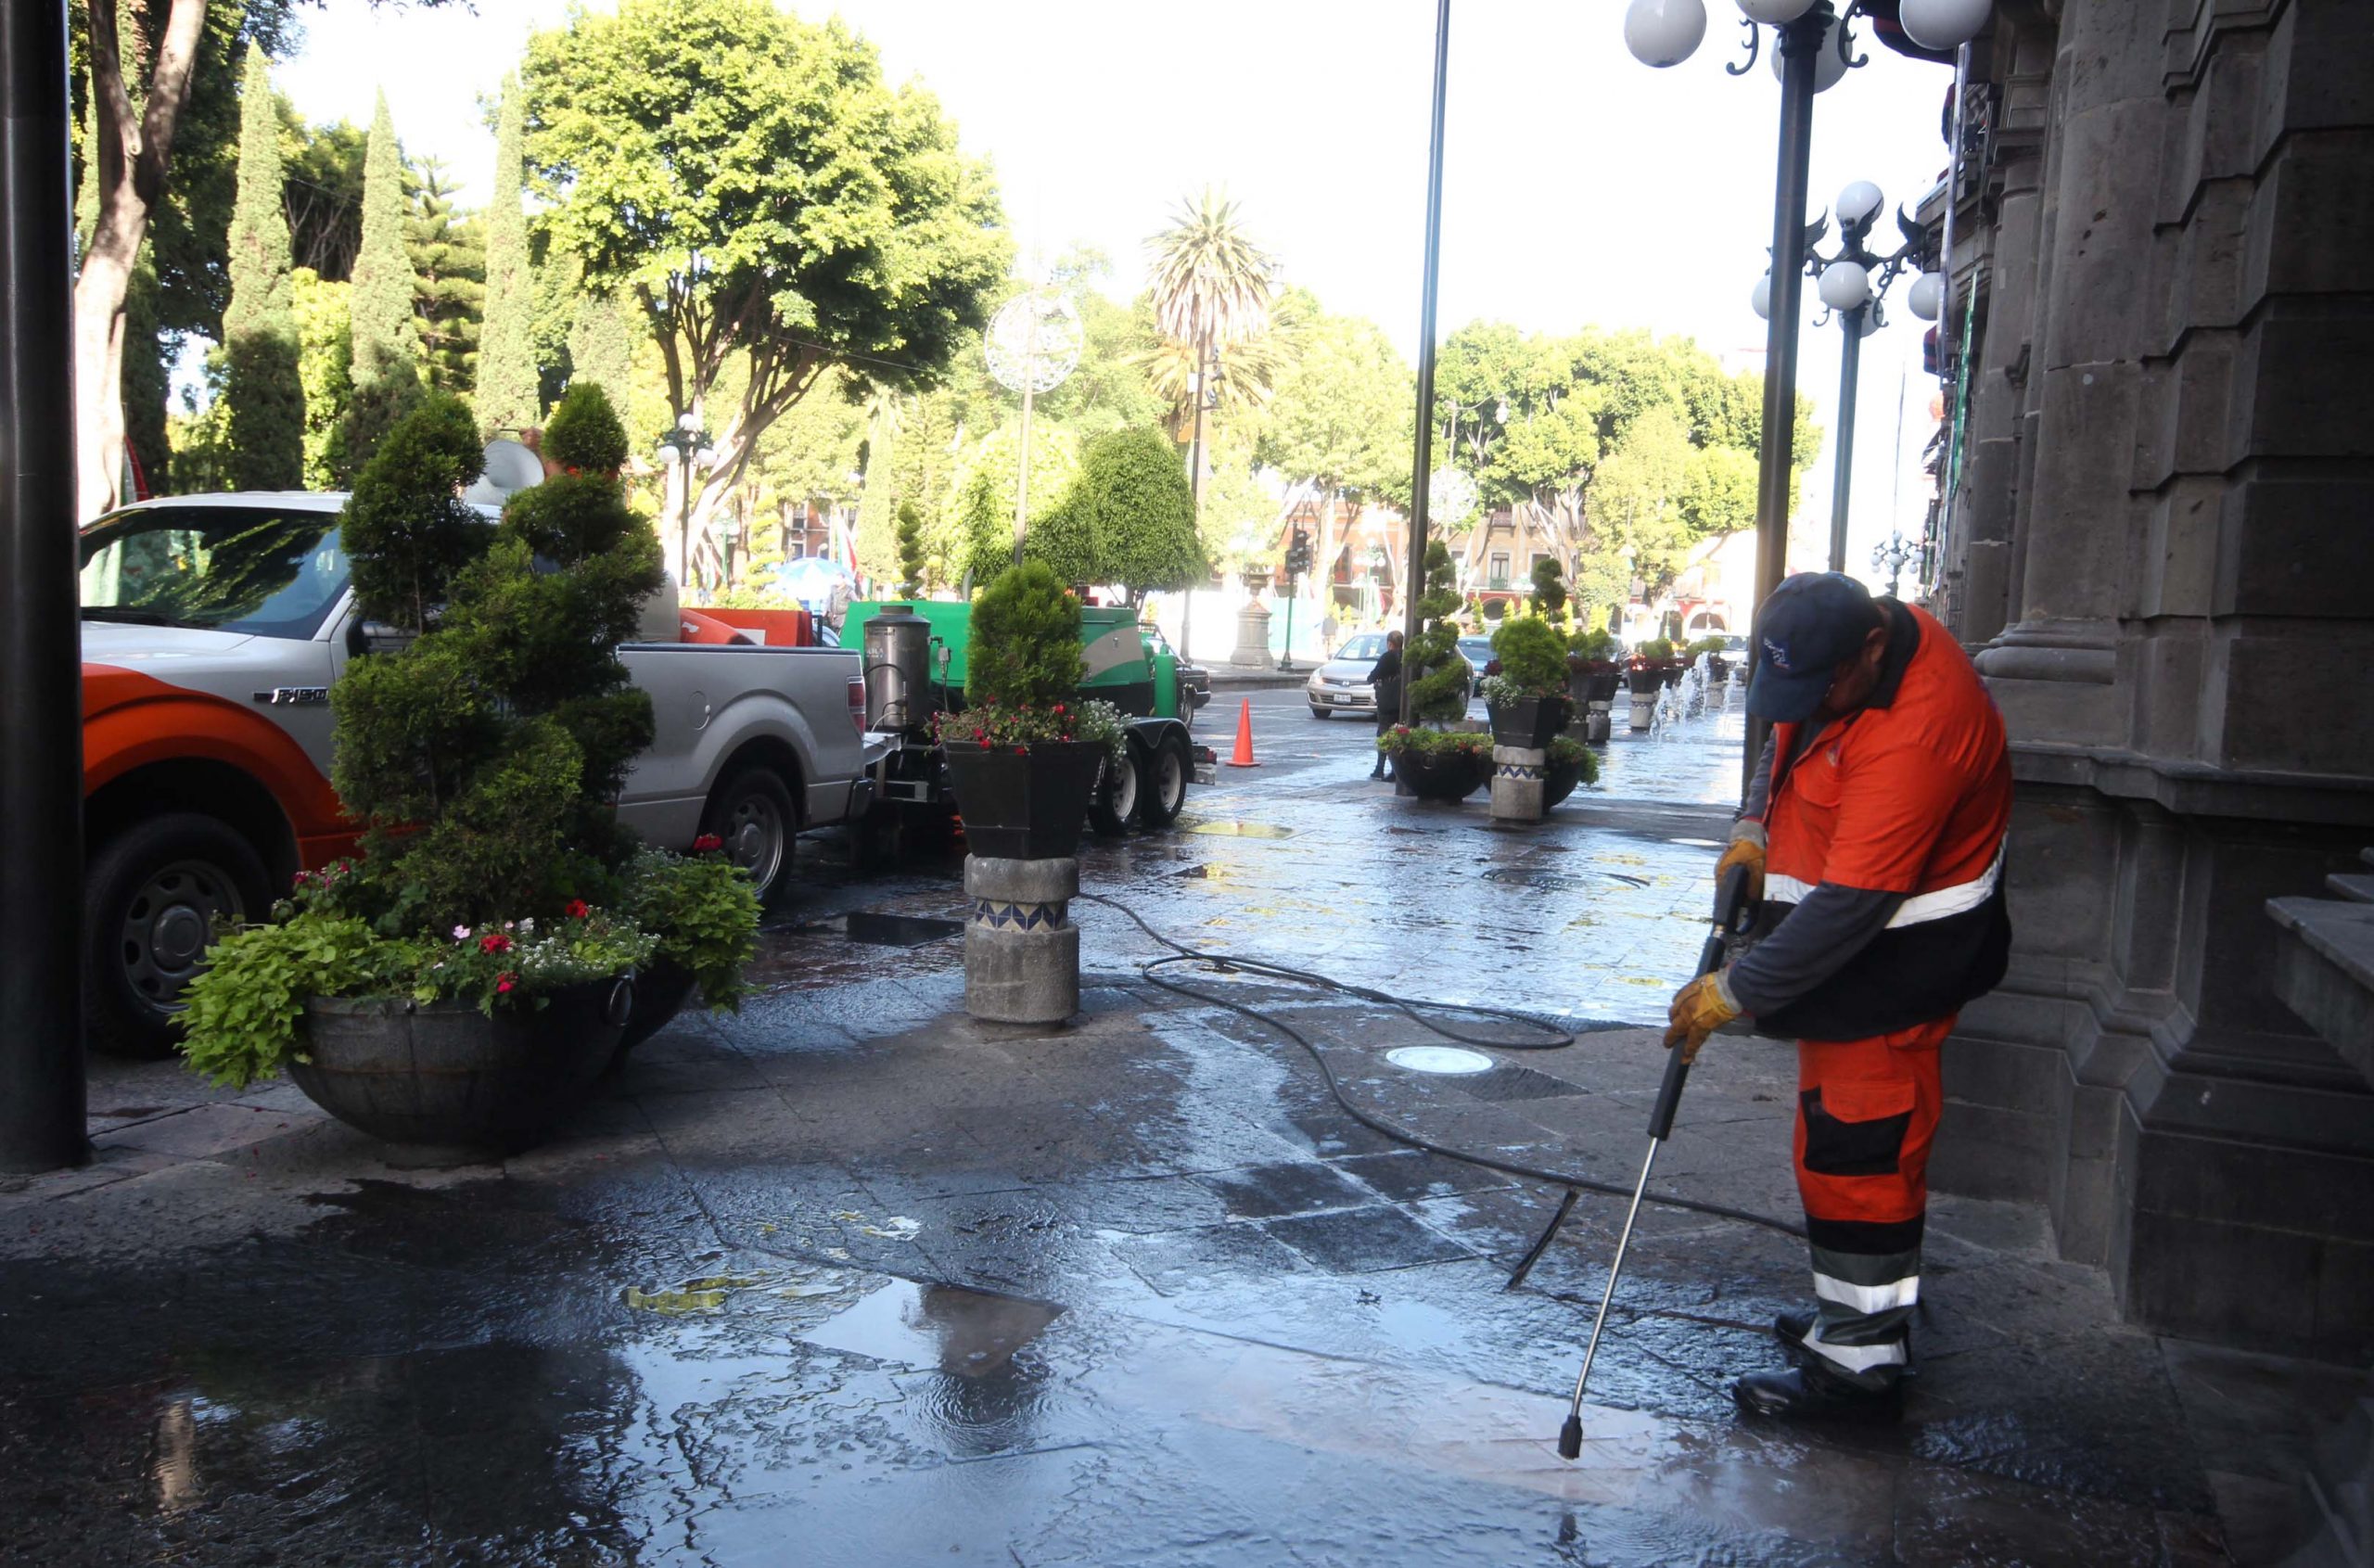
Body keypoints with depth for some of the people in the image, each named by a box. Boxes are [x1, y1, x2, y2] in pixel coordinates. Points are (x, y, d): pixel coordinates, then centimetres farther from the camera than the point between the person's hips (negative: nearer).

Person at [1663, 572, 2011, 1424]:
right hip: (1850, 936, 10)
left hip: (1896, 960, -10)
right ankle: (1867, 1313, 35)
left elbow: (1851, 905, -32)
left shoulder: (1916, 731, -32)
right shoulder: (1837, 654, -3)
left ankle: (1858, 1364, 5)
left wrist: (1733, 993, -26)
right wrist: (1752, 828, 1)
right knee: (1852, 1138, 19)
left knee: (1856, 1147, -6)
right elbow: (1787, 736, 18)